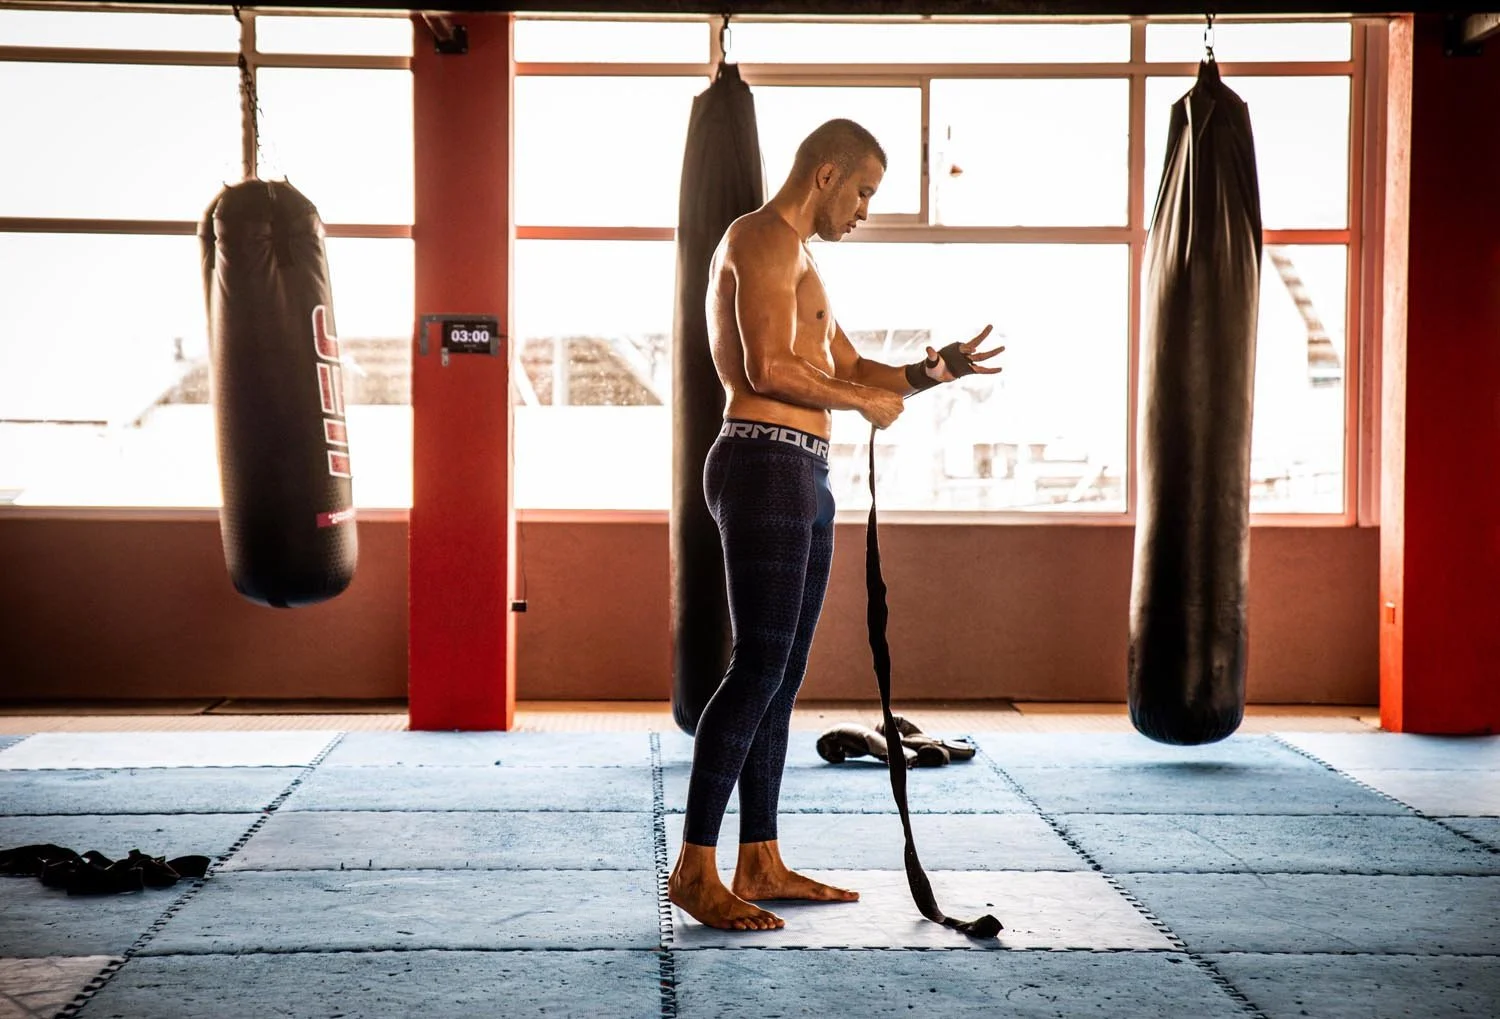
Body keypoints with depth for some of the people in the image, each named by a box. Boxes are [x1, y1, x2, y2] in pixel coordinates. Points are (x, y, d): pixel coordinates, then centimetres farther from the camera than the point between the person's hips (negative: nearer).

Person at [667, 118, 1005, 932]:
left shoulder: (794, 256, 26)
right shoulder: (766, 238, -7)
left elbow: (847, 366, 25)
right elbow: (770, 368, -19)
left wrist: (929, 371, 9)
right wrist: (865, 401, -7)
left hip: (803, 477, 10)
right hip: (764, 464, -10)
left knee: (782, 674, 10)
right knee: (758, 668, -11)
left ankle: (760, 863, 16)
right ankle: (694, 869, -5)